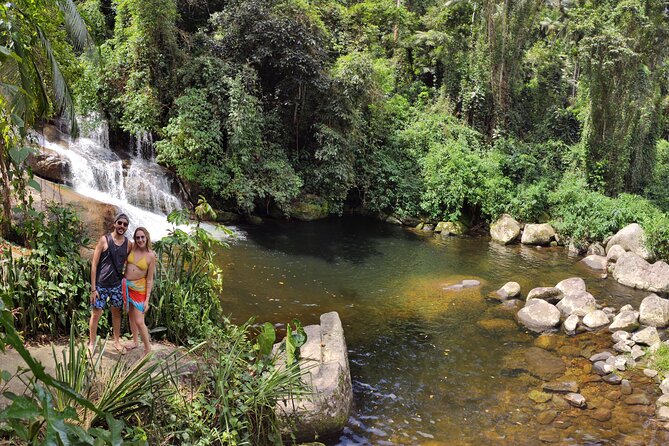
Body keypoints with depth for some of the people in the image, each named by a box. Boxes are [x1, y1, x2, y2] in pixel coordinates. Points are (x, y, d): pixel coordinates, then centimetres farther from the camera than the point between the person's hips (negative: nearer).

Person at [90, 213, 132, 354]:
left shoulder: (128, 244, 1)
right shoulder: (104, 240, -10)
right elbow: (94, 264, -9)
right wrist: (93, 288, -12)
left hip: (117, 284, 3)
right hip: (100, 284, -3)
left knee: (117, 313, 15)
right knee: (96, 314, 4)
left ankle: (117, 341, 30)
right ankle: (92, 343, 20)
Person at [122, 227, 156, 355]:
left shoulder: (150, 256, -14)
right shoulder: (132, 248, -4)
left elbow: (150, 279, -10)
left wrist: (147, 300, -11)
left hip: (139, 288, -5)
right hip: (126, 285, 5)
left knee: (139, 321, -8)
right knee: (131, 315, 19)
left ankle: (148, 349, 7)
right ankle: (135, 341, 38)